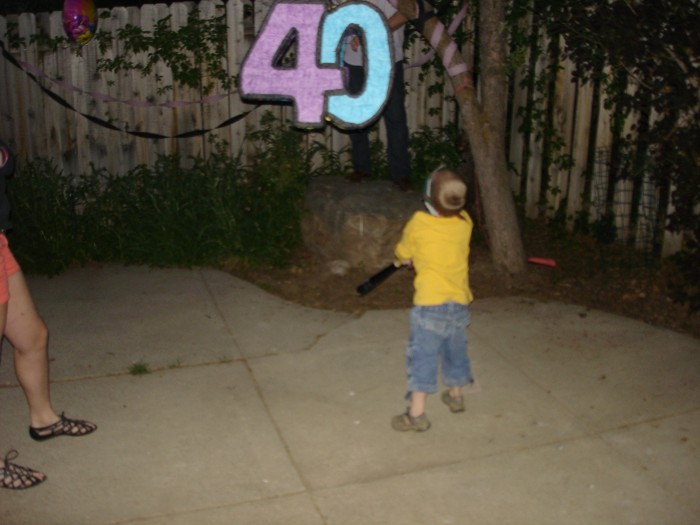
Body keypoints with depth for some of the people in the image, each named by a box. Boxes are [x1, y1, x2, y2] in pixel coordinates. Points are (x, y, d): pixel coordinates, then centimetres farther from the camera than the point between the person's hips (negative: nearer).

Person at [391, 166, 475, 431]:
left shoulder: (418, 223, -11)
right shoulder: (465, 223, -1)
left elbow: (402, 254, 5)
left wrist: (403, 258, 27)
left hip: (430, 302, -4)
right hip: (459, 300, 5)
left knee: (423, 356, 0)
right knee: (455, 350, 22)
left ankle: (416, 413, 0)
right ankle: (456, 395, 40)